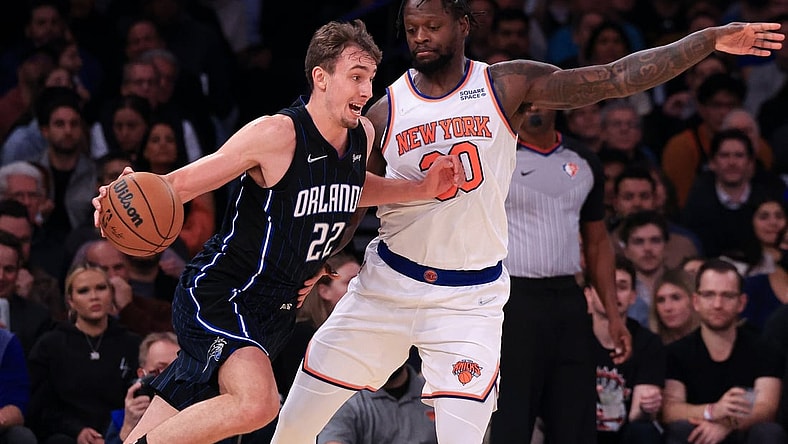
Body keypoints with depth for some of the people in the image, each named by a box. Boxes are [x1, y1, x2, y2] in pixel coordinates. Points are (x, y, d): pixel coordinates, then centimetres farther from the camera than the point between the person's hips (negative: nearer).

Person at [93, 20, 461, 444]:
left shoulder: (363, 136, 3)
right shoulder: (277, 134, -20)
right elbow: (187, 181, -16)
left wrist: (423, 189, 16)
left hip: (272, 309, 8)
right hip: (218, 293, -8)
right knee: (258, 402, -32)